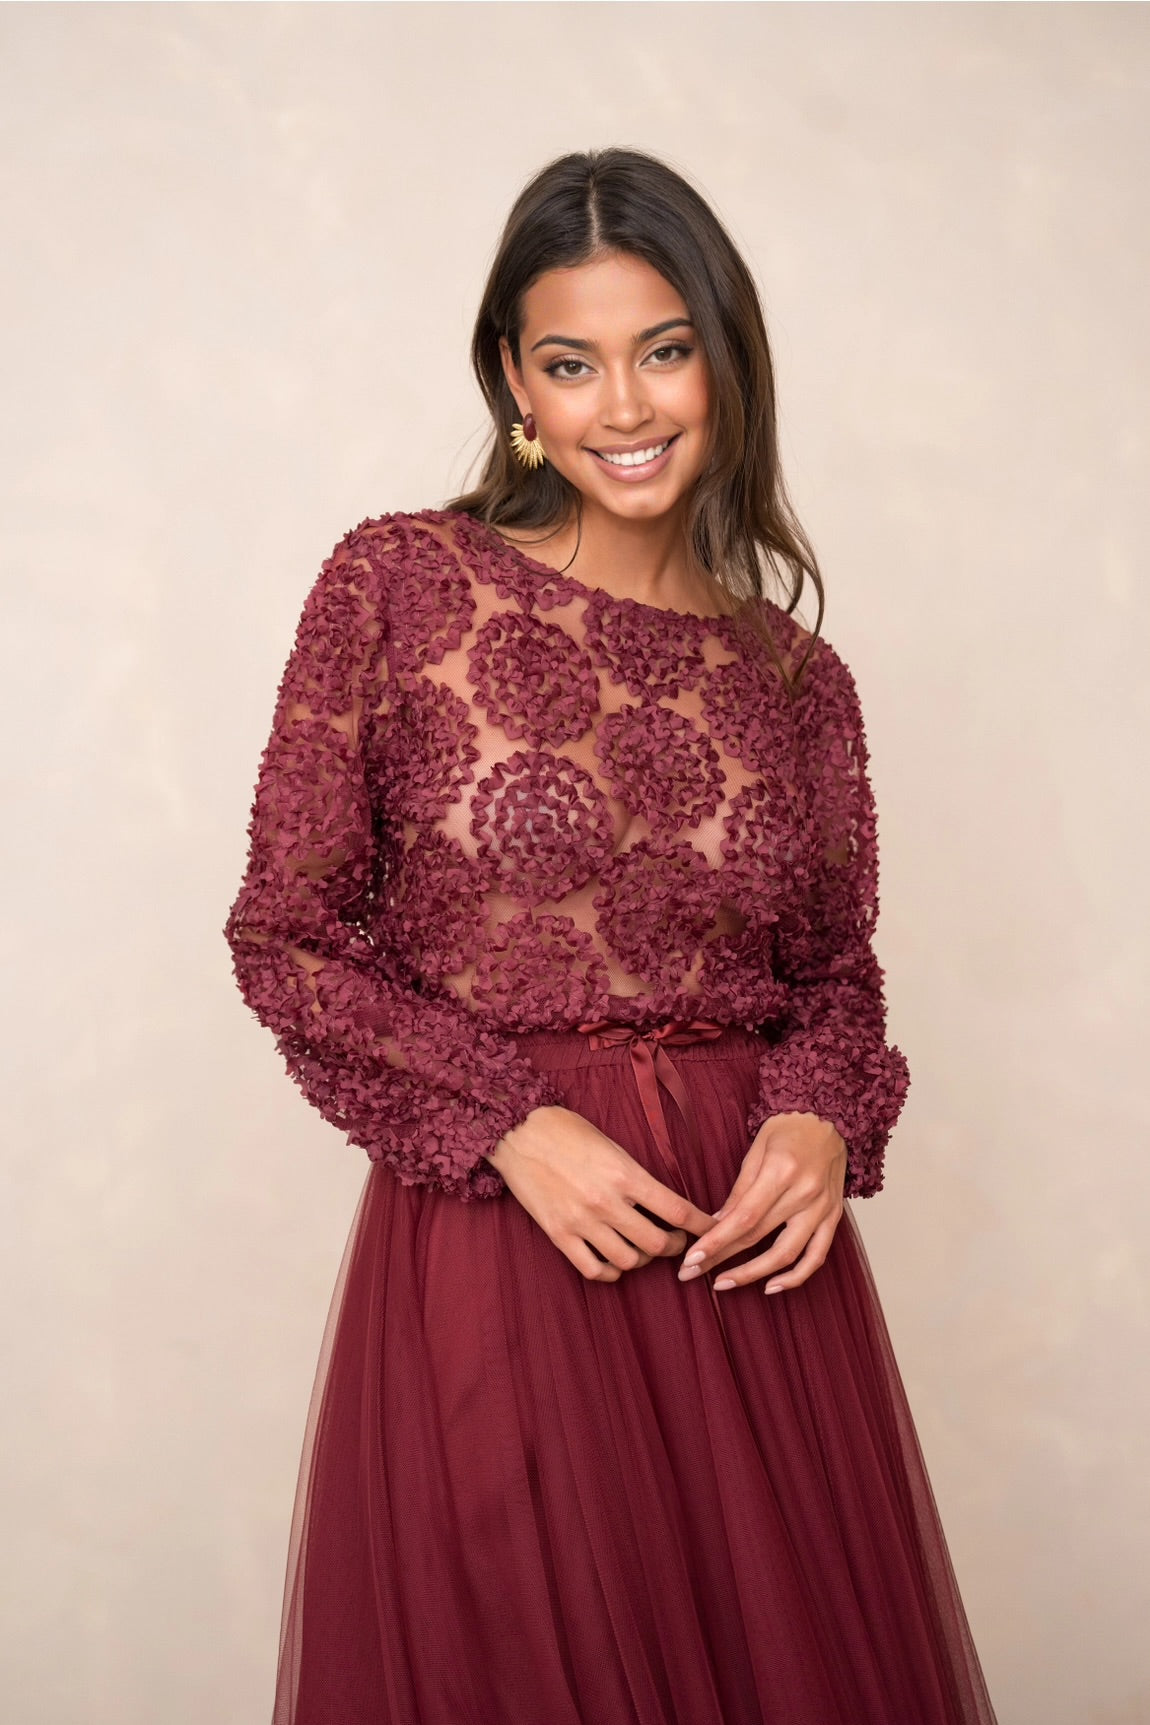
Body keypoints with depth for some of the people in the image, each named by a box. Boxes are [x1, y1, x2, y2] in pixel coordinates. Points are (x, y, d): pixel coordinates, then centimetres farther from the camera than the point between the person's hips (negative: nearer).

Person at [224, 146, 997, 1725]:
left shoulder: (796, 679, 5)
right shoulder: (396, 585, -4)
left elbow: (835, 972, 13)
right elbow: (287, 935, -3)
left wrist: (822, 1123, -9)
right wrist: (514, 1128, -13)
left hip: (744, 1246, 3)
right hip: (488, 1229, -3)